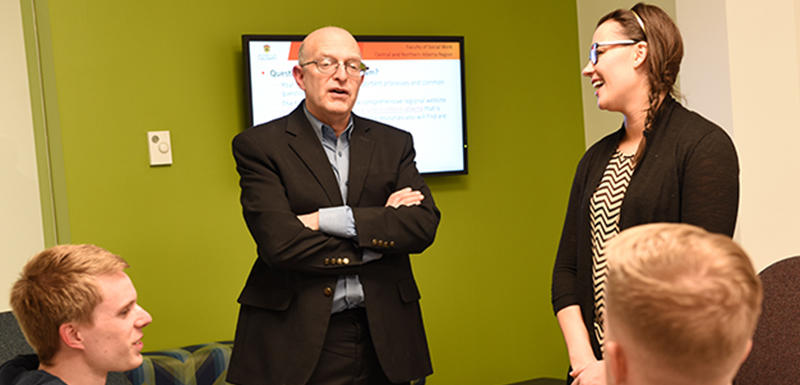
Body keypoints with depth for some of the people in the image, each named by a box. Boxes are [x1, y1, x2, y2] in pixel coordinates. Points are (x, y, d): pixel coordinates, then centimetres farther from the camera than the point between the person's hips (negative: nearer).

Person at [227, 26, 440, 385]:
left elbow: (424, 225, -5)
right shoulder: (258, 145, -2)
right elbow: (279, 243, -14)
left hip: (383, 335, 3)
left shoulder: (394, 143, 9)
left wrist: (329, 220, -14)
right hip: (295, 342, -3)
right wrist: (380, 230, -8)